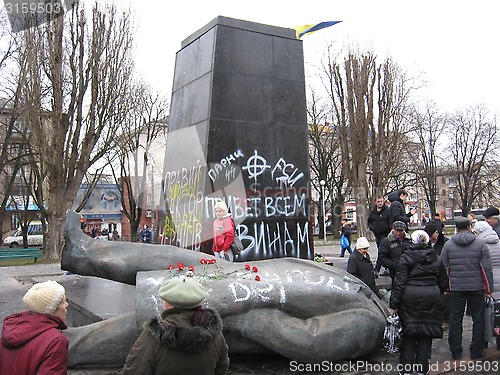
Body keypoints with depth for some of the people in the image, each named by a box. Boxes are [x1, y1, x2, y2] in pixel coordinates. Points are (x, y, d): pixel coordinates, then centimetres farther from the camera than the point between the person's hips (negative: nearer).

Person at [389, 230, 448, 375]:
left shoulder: (406, 257, -4)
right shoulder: (436, 258, 7)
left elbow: (400, 281, -9)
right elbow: (443, 282, 12)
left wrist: (394, 302, -7)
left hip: (410, 297, -2)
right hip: (431, 297, 2)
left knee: (409, 334, 7)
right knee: (426, 336, 10)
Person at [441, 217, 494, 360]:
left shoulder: (448, 245, 0)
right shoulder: (480, 244, -3)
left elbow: (444, 268, 2)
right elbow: (487, 269, -4)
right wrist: (488, 289, 2)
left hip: (456, 288, 1)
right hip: (476, 288, -1)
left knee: (455, 319, 9)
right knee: (478, 319, 11)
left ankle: (456, 352, 14)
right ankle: (476, 351, 16)